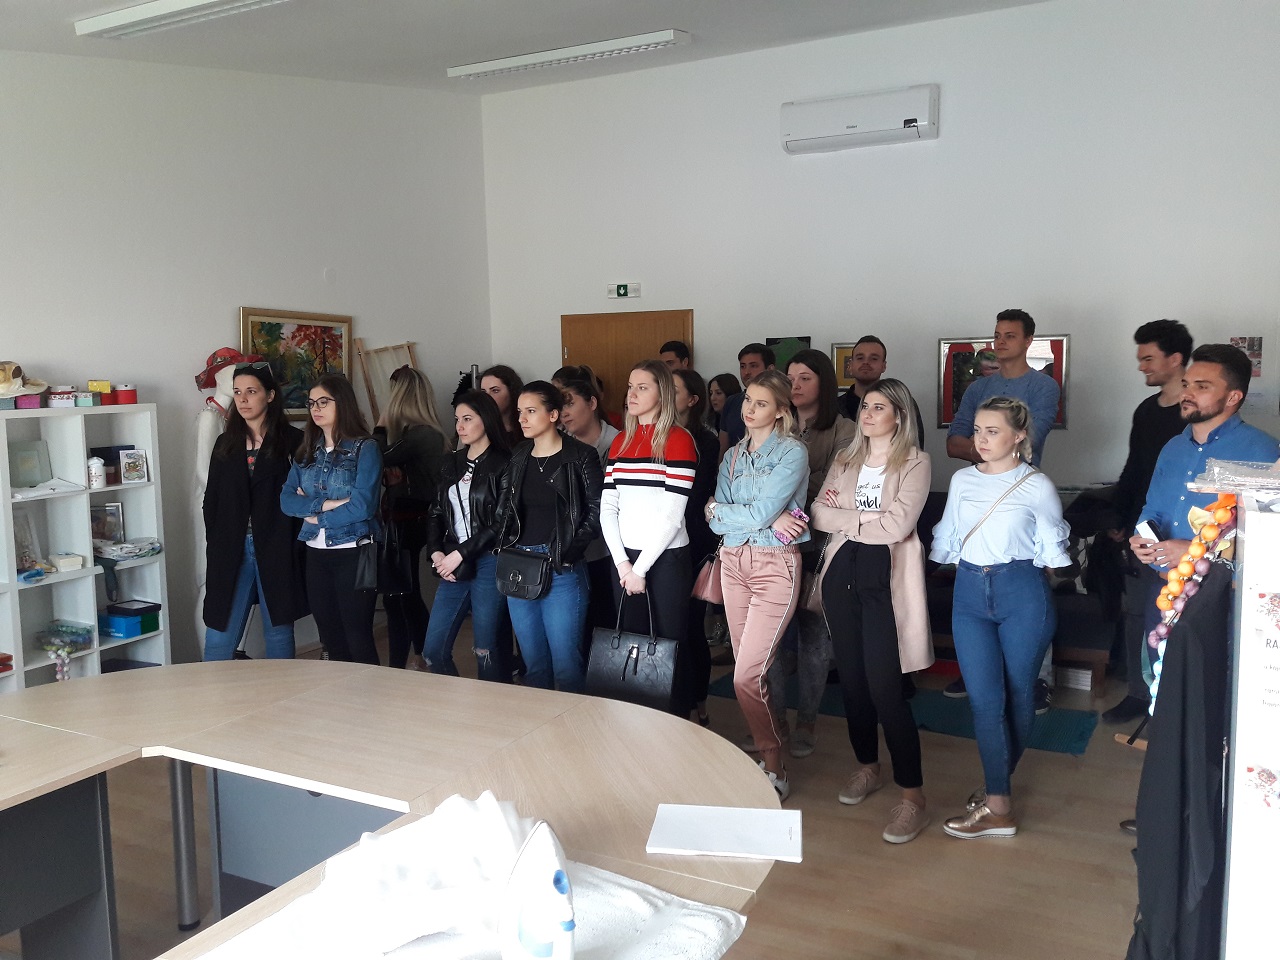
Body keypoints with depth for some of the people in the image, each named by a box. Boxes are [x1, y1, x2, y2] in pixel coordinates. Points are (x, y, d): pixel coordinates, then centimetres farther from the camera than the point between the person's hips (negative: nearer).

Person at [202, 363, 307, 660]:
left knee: (279, 631, 7)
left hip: (277, 550, -3)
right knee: (218, 638, 2)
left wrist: (292, 542, -9)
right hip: (231, 552, 3)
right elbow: (211, 500, 12)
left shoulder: (292, 441, -1)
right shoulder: (226, 444, 11)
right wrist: (215, 545, 3)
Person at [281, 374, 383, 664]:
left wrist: (314, 514, -7)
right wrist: (327, 504, -16)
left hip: (353, 554, -6)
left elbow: (362, 506, -17)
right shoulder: (306, 451, 10)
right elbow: (286, 499, -1)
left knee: (358, 639, -1)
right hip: (316, 555, 6)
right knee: (330, 639, 13)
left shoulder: (365, 448, -7)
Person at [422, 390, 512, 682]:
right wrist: (436, 552, -2)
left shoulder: (503, 464, -5)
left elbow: (500, 522, -11)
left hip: (489, 562, -6)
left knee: (486, 651, 0)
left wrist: (460, 554, -12)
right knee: (433, 650, 6)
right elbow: (436, 512, 14)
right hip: (453, 565, 6)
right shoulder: (451, 463, 15)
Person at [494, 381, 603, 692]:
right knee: (533, 662, 12)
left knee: (565, 663, -4)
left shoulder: (580, 456, -4)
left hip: (561, 570, -5)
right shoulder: (517, 458, 13)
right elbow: (505, 510, 18)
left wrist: (567, 553, -14)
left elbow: (597, 511, -8)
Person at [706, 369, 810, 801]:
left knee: (747, 677, -9)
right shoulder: (732, 455, 11)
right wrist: (769, 521, -13)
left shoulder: (792, 452, -7)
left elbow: (761, 513, -18)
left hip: (775, 566, -6)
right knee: (748, 671, 9)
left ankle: (774, 770, 7)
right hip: (733, 563, 6)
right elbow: (716, 523, 1)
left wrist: (718, 509, -2)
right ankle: (765, 752, 23)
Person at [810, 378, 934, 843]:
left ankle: (913, 797, -1)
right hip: (843, 572, 6)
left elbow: (897, 526, -16)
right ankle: (867, 766, 32)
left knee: (884, 686, -10)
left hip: (885, 577, -5)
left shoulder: (915, 463, -4)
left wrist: (845, 516, -5)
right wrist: (867, 517, -11)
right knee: (851, 676, 12)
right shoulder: (845, 459, 13)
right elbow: (819, 514, 4)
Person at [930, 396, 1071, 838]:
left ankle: (998, 784, 25)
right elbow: (946, 541, 15)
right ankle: (998, 805, 2)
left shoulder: (1037, 486, -3)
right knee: (985, 699, -3)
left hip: (1022, 592, -3)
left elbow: (1052, 552, 3)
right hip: (970, 592, 3)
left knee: (1018, 693, 8)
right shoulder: (962, 480, 9)